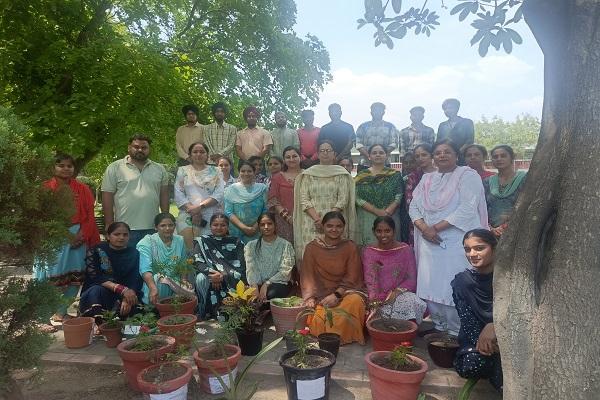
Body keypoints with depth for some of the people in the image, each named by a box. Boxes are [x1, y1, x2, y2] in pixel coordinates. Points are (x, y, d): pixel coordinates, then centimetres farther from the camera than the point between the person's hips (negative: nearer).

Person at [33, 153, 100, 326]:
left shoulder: (83, 189, 9)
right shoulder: (45, 188, 3)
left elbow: (90, 216, 5)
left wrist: (81, 235, -9)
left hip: (78, 237, 3)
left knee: (74, 277, 6)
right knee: (52, 278, -4)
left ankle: (61, 312, 20)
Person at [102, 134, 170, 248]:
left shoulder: (159, 169, 10)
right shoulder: (114, 168, 1)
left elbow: (164, 195, 11)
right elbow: (107, 197, -1)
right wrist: (109, 226, -4)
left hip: (152, 229, 3)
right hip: (125, 230, -3)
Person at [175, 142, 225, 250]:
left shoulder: (216, 171, 11)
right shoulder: (183, 171, 13)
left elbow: (219, 194, -1)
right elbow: (178, 195, 3)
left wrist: (200, 206, -13)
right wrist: (192, 210, -11)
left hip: (211, 218, 0)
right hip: (188, 217, 0)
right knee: (189, 249, -13)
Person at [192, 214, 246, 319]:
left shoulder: (236, 242, 9)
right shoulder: (202, 241, 10)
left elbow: (240, 267, -1)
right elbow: (197, 262, -5)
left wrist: (223, 275, -18)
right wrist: (211, 272, -24)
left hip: (231, 281, 0)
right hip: (210, 279, 0)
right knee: (201, 278, -31)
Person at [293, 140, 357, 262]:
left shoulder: (342, 174, 6)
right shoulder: (308, 174, 9)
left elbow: (343, 200, -2)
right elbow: (304, 200, 1)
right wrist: (317, 219, -12)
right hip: (312, 223, 1)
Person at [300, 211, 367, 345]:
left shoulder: (350, 247, 1)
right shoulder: (312, 247, 3)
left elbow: (352, 277, -3)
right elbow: (307, 275, 0)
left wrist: (337, 295, -16)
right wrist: (309, 297, -16)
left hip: (344, 291, 0)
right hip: (319, 293, 0)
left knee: (355, 301, -33)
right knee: (318, 318, -29)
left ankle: (346, 338, -9)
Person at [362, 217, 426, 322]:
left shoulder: (405, 249, 3)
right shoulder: (368, 251, 2)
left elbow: (411, 280, 1)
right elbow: (370, 280, -8)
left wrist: (397, 292, -17)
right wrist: (374, 301, -26)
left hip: (400, 294, 1)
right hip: (378, 297, -1)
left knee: (410, 303, -31)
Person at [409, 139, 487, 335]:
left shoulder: (468, 175, -2)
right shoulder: (427, 179, 16)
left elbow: (467, 209, -13)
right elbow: (414, 207, 9)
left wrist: (436, 227, -14)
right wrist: (424, 228, -10)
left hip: (457, 242, -5)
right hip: (430, 242, 5)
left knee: (455, 289, -5)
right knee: (431, 287, 6)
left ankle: (457, 332, 10)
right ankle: (439, 327, 21)